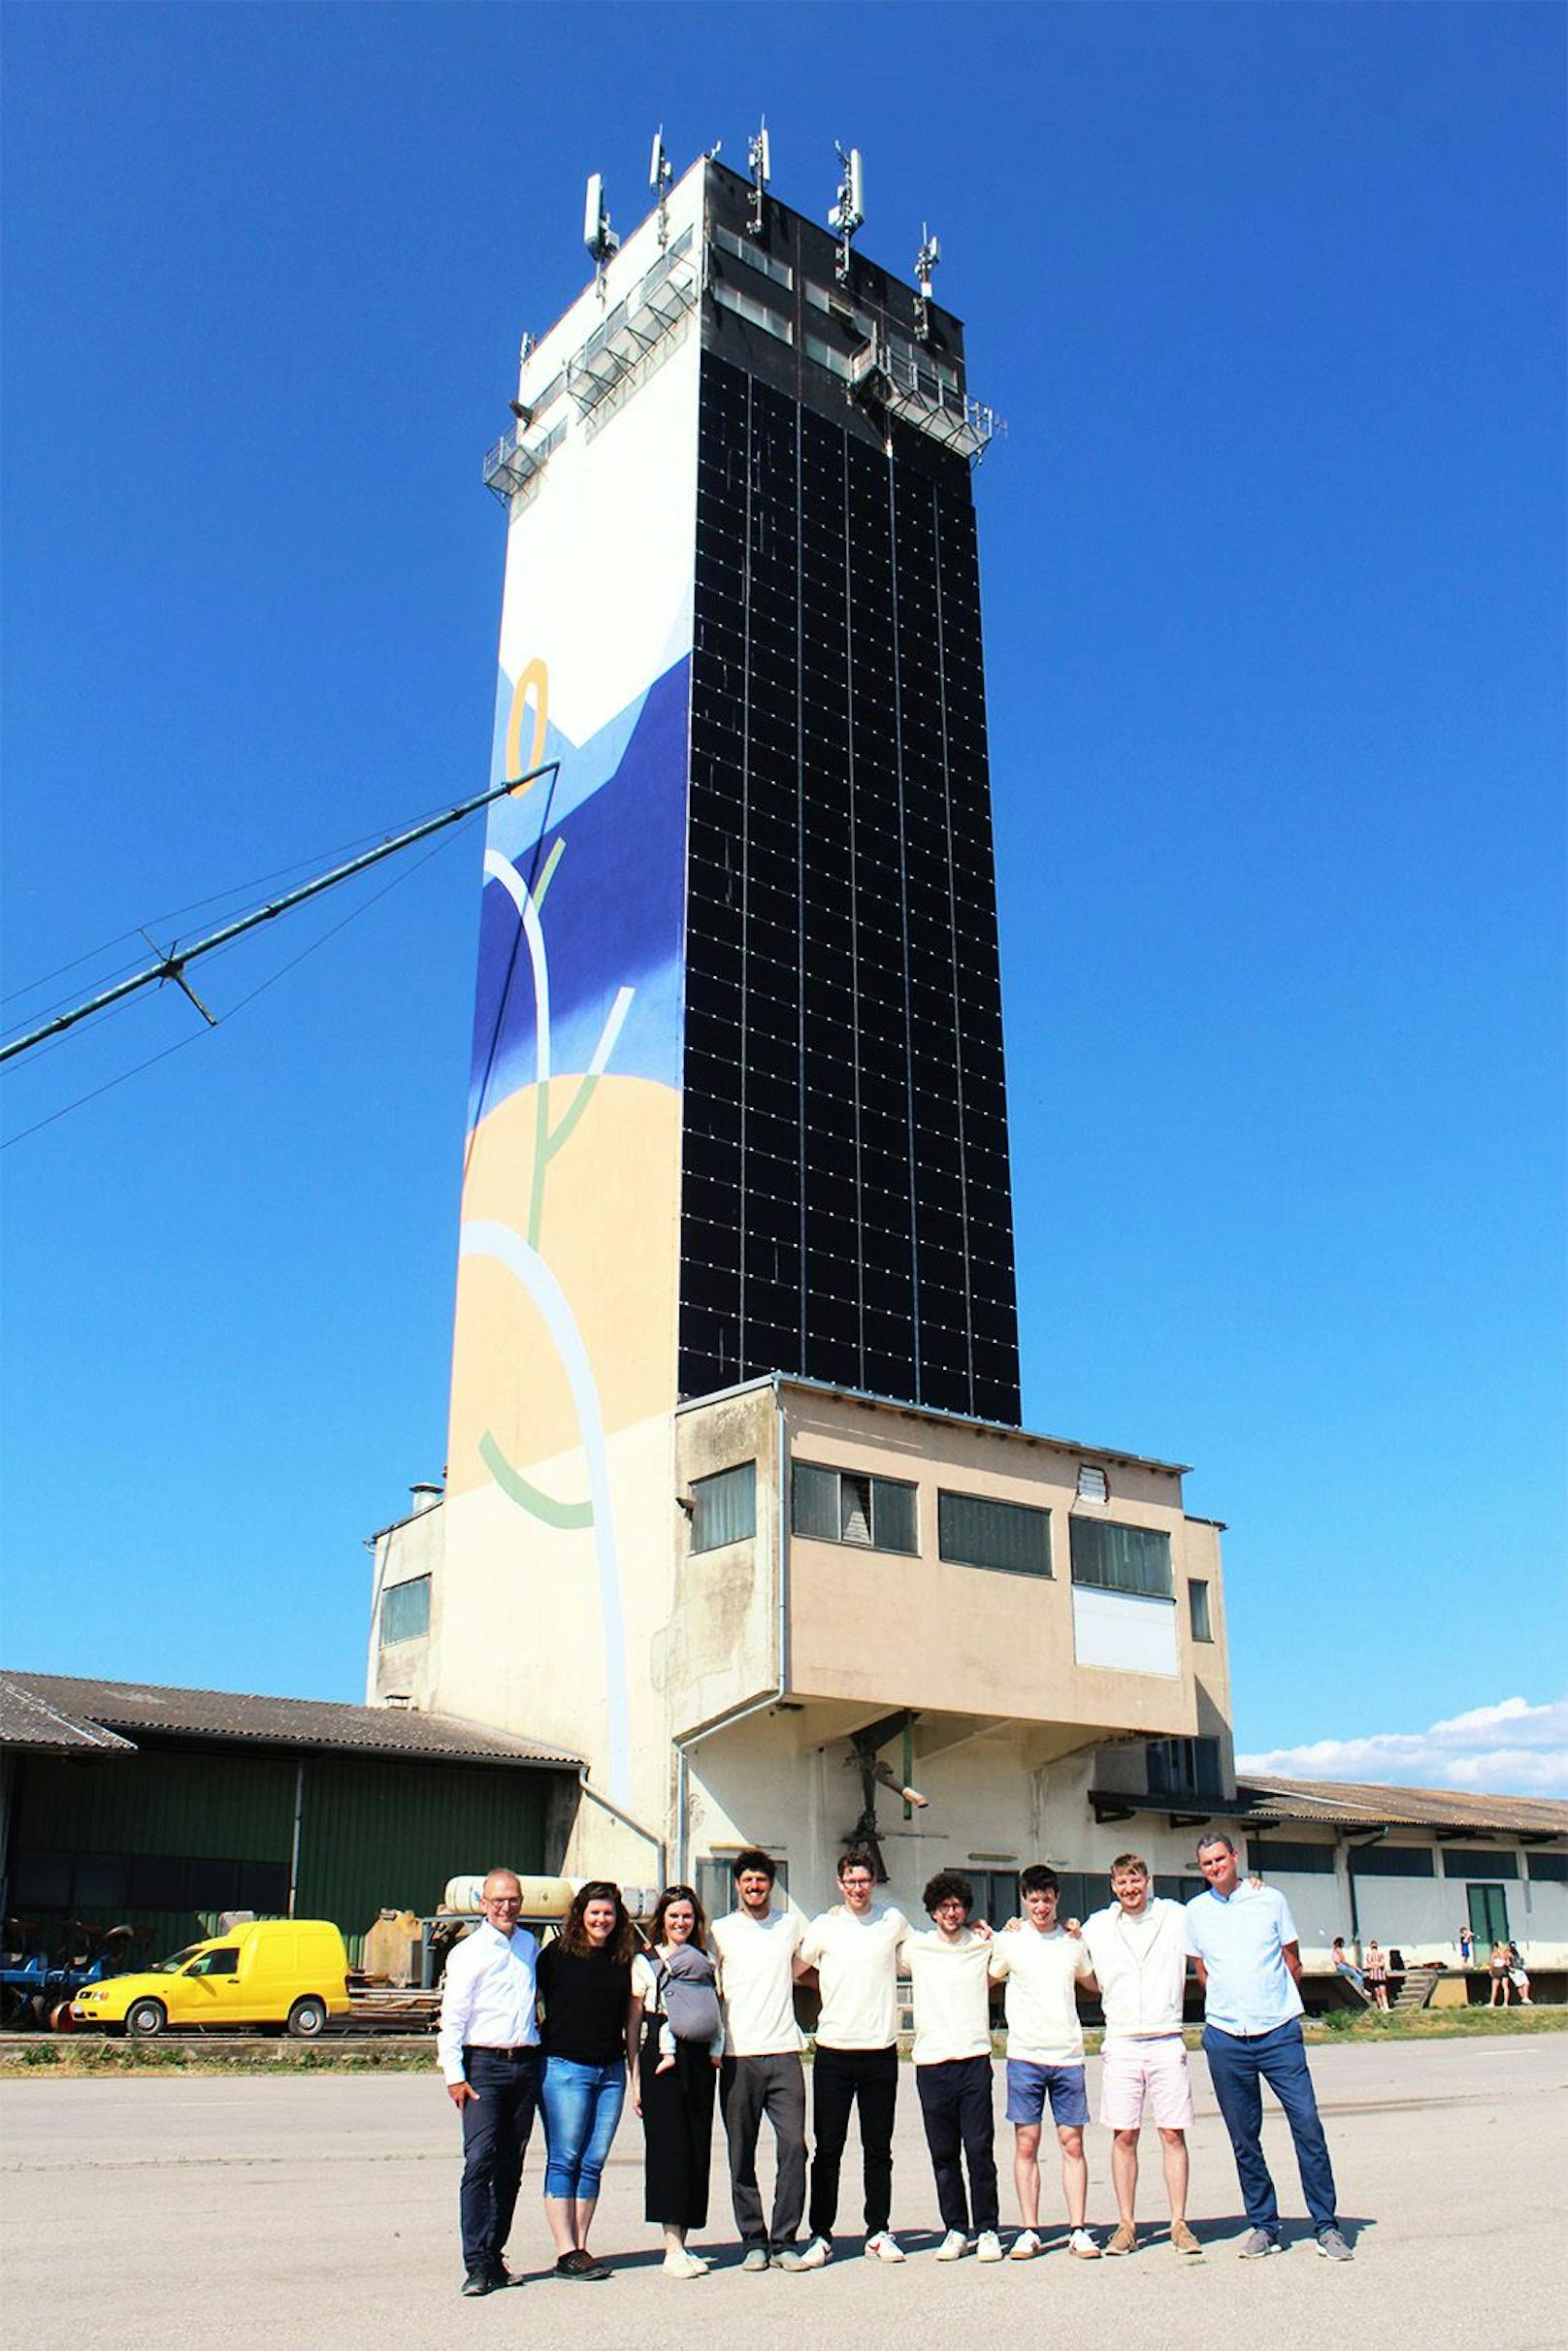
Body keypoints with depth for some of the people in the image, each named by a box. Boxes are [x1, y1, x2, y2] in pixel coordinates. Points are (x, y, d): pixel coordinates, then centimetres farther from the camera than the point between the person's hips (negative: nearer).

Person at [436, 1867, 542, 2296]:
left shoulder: (529, 1945, 13)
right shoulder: (467, 1953, -3)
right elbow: (452, 2019, -5)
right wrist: (454, 2075, -11)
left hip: (525, 2064, 5)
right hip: (483, 2064, -5)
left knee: (511, 2166, 7)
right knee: (480, 2161, -12)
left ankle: (494, 2257, 15)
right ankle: (477, 2265, -10)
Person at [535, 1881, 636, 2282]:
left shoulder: (624, 1960, 10)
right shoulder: (557, 1954, -2)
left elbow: (630, 2020, 16)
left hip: (611, 2071, 4)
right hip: (564, 2068, -4)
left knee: (593, 2164, 7)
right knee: (564, 2160, -4)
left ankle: (580, 2247, 14)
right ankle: (566, 2253, -1)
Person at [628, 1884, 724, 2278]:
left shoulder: (705, 1962, 16)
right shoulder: (645, 1962, 5)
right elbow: (632, 2023, 4)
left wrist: (717, 2053, 6)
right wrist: (635, 2077, -2)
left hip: (700, 2061, 4)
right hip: (660, 2061, -4)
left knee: (697, 2149, 2)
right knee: (668, 2146, -9)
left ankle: (682, 2242, 11)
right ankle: (672, 2248, -8)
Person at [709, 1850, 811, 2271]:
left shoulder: (791, 1923, 12)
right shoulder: (720, 1931, 5)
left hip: (784, 2051, 1)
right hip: (738, 2056, -1)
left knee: (793, 2145, -7)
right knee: (742, 2154, 3)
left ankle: (783, 2240, 3)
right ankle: (753, 2240, 14)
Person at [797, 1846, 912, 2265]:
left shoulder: (893, 1921, 3)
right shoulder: (823, 1927, 0)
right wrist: (836, 1996, 10)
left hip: (881, 2051, 1)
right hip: (833, 2052, -1)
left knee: (878, 2149, 9)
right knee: (827, 2149, 2)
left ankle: (878, 2233, 21)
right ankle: (820, 2235, 11)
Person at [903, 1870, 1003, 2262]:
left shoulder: (984, 1946, 7)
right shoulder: (916, 1947, 6)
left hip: (974, 2060, 0)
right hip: (931, 2064, 1)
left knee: (980, 2150, -2)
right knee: (943, 2154, 5)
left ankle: (987, 2230, 8)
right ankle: (955, 2230, 15)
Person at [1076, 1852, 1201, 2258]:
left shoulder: (1176, 1917, 3)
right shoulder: (1095, 1927, 8)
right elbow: (1093, 1983, 22)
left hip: (1166, 2041, -1)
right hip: (1120, 2044, 1)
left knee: (1172, 2133, -1)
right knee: (1123, 2136, 2)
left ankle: (1179, 2224, 7)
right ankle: (1126, 2225, 10)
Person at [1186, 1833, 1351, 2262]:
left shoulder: (1270, 1900, 2)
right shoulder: (1195, 1912, 6)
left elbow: (1293, 1962, 10)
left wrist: (1273, 2003, 10)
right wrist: (1231, 2006, 10)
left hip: (1279, 2032, -1)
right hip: (1225, 2037, 2)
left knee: (1308, 2125, -7)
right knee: (1243, 2137, 5)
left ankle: (1326, 2226, 3)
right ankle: (1264, 2226, 16)